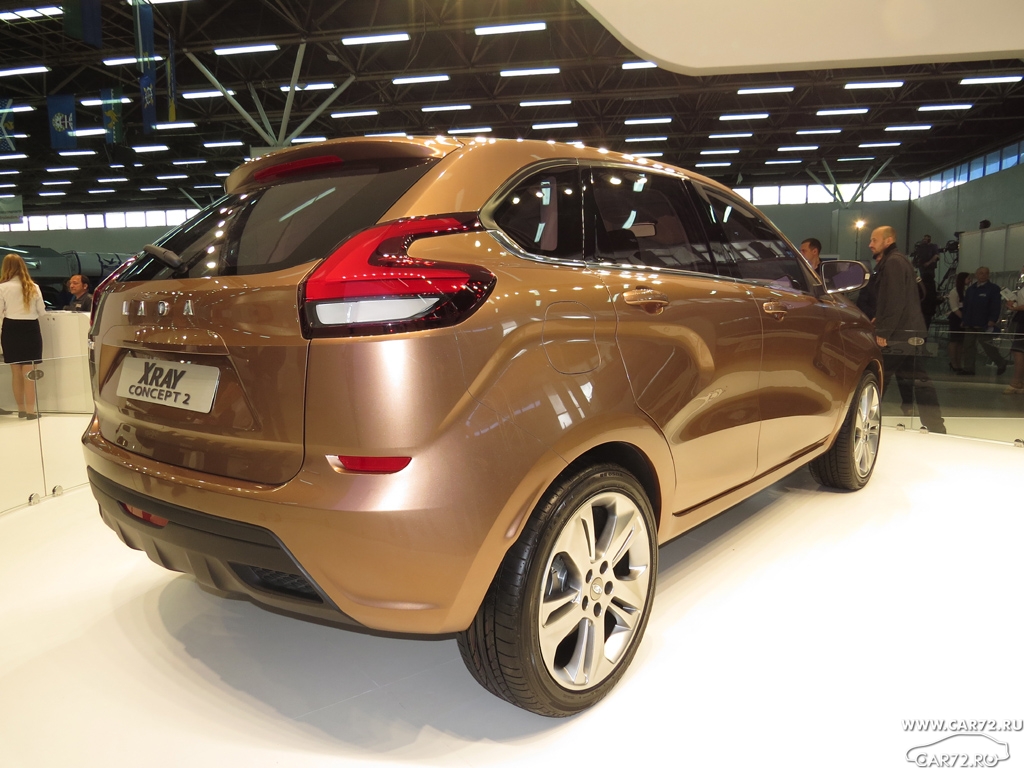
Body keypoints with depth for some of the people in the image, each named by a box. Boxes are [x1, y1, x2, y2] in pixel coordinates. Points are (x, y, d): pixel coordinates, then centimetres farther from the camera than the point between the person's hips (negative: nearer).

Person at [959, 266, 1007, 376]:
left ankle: (1001, 364, 16)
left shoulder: (993, 288, -4)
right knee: (968, 346, 5)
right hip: (970, 324, 6)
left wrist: (992, 321, -18)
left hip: (984, 325, -6)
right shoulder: (970, 289, 15)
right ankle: (968, 368, 10)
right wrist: (964, 320, 12)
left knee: (987, 346, -2)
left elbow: (996, 306, -10)